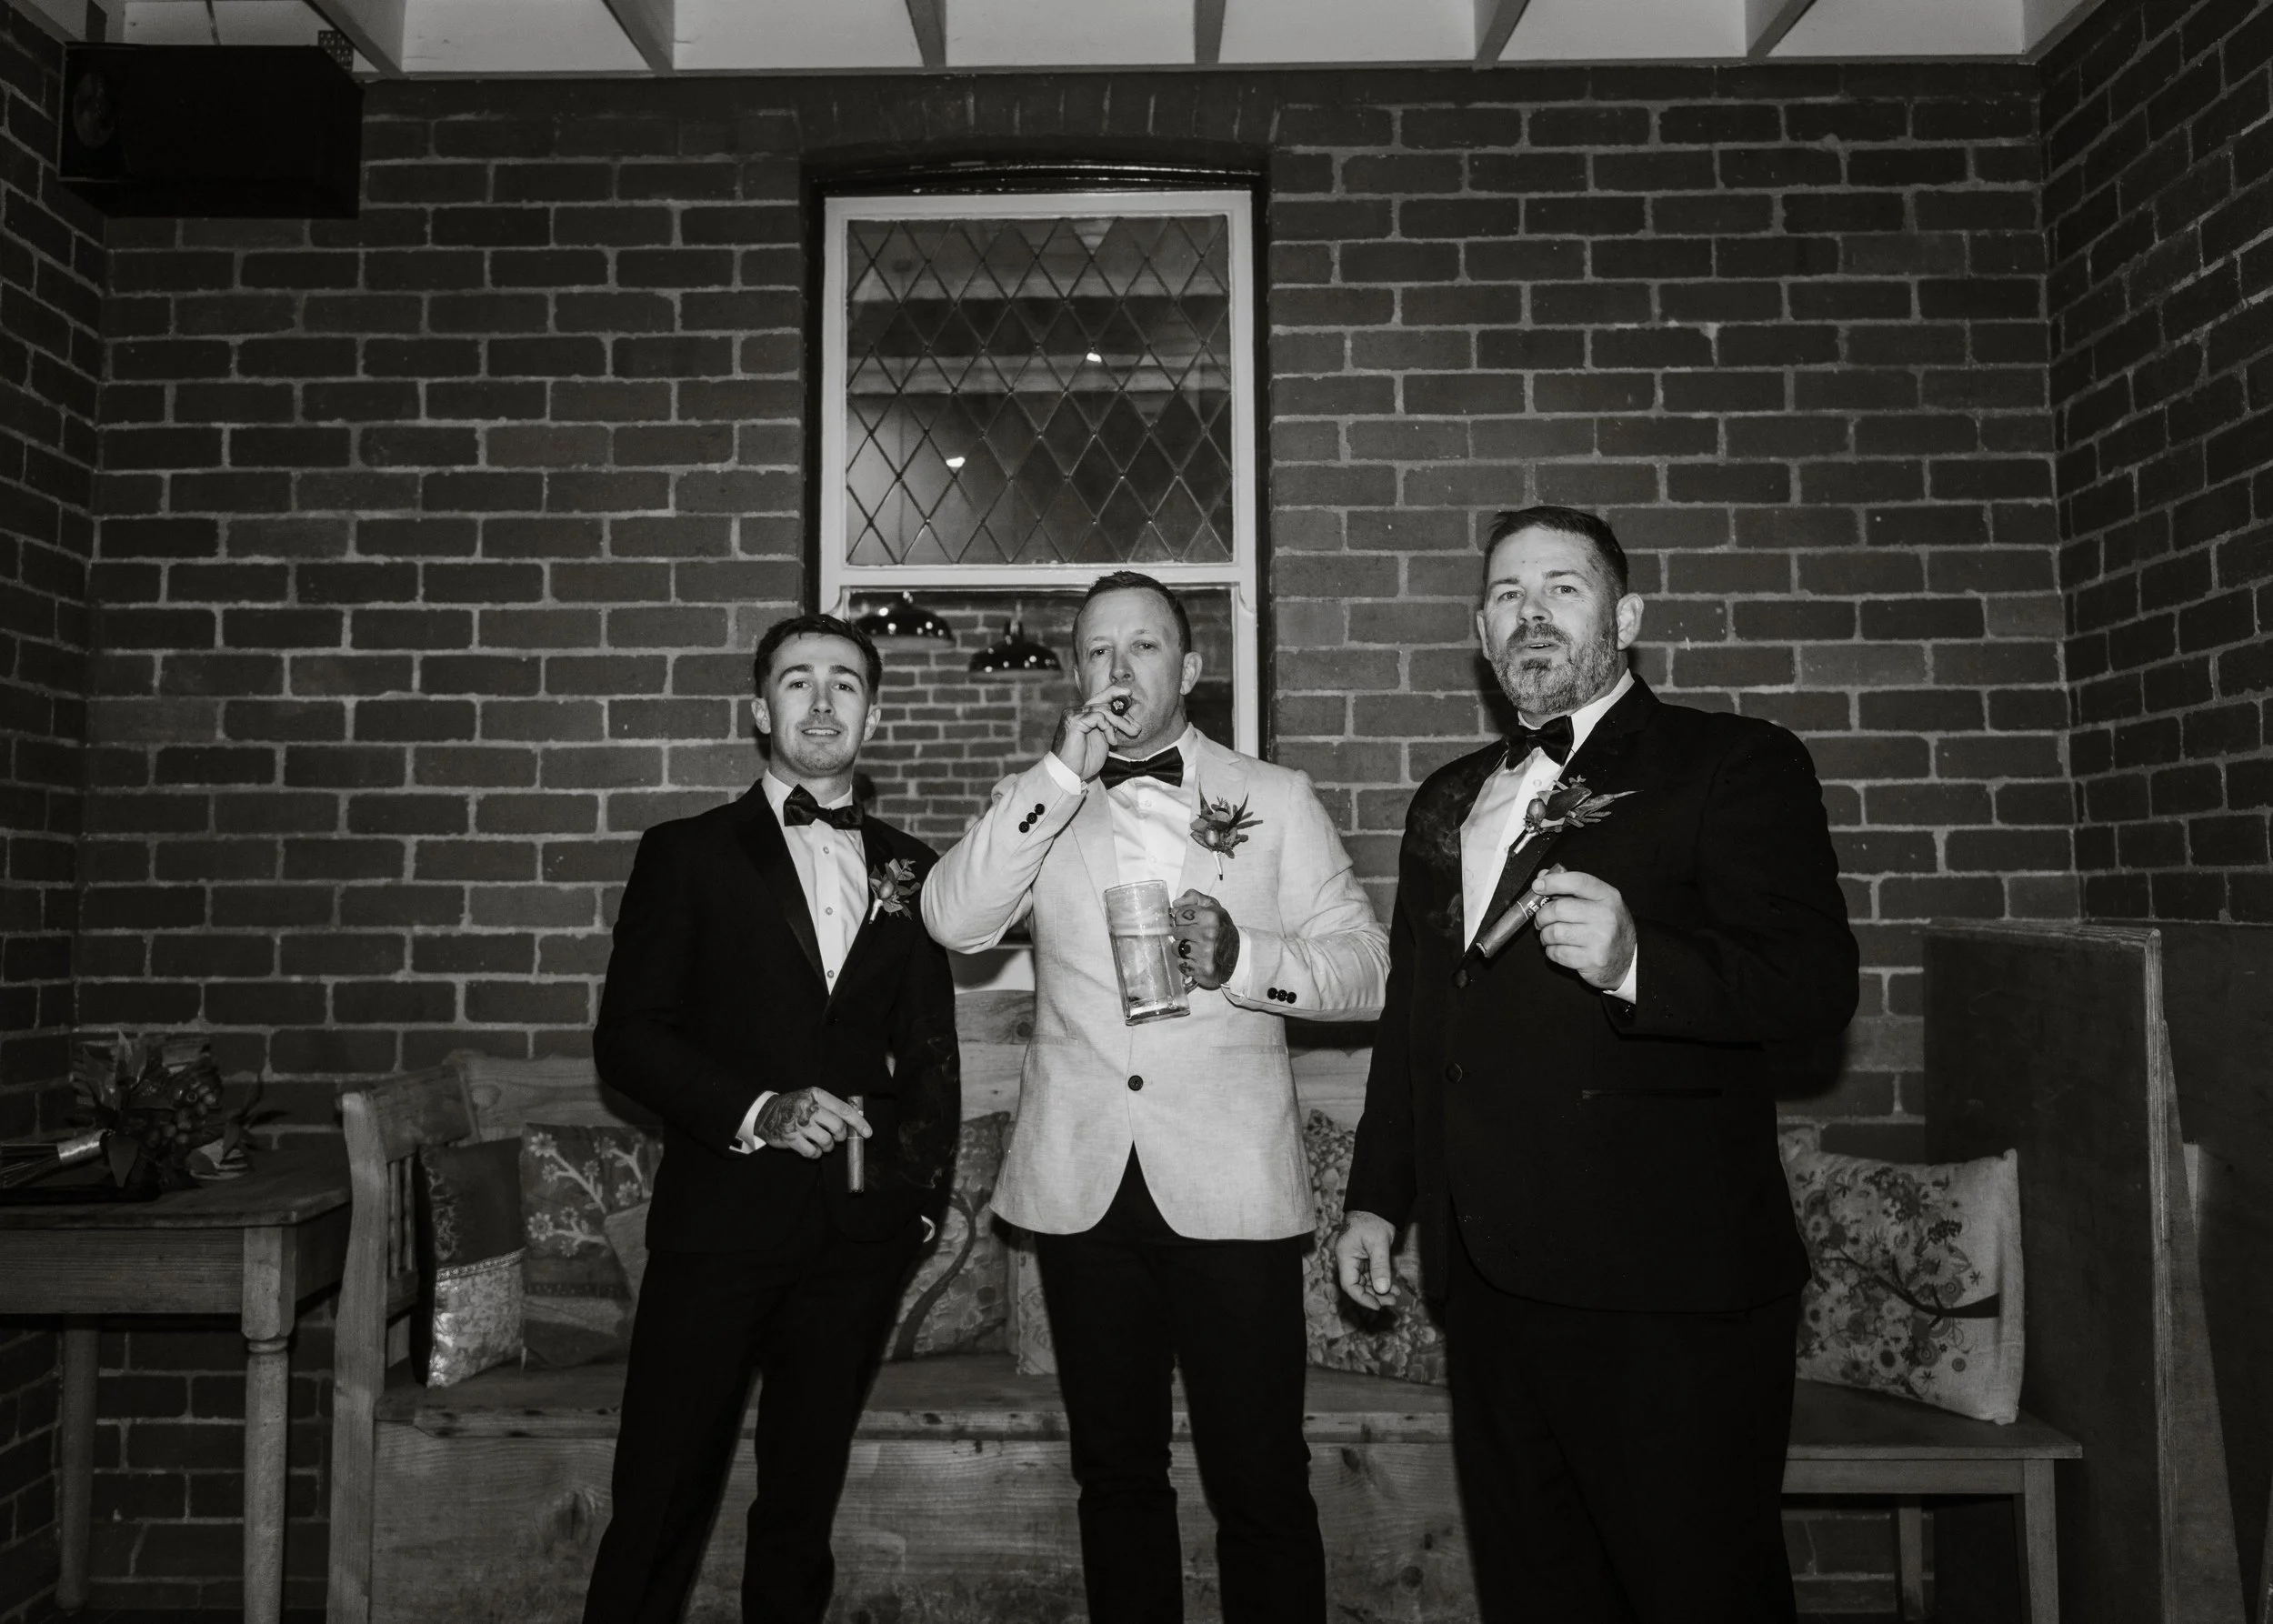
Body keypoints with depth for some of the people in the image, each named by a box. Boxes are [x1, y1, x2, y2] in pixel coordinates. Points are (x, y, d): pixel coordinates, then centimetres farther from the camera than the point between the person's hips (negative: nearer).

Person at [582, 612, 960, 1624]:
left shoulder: (908, 868, 11)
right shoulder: (688, 854, 3)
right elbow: (627, 1037, -2)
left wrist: (927, 1191, 5)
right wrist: (757, 1111, -14)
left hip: (859, 1231, 3)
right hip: (720, 1218, -2)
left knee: (804, 1499, 12)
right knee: (660, 1501, 2)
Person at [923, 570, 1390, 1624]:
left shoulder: (1275, 798, 6)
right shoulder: (1042, 806, 9)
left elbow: (1366, 968, 2)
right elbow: (953, 921, -8)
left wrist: (1242, 958, -16)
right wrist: (1063, 774, -13)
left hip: (1228, 1184, -2)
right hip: (1083, 1183, 2)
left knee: (1260, 1481, 2)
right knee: (1116, 1472, 15)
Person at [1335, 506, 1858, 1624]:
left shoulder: (1738, 766, -2)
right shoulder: (1448, 801, 17)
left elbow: (1815, 984, -12)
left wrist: (1635, 963, -28)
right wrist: (1377, 1195, 17)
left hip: (1667, 1289, -6)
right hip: (1489, 1278, 6)